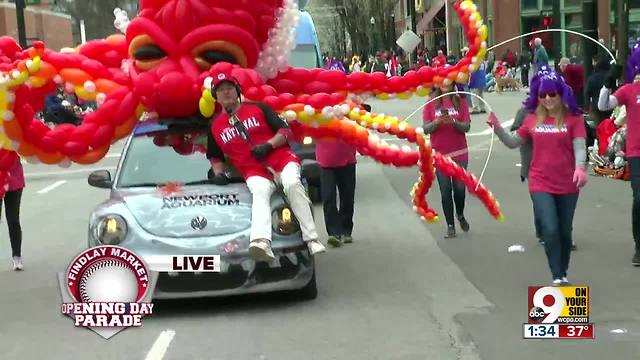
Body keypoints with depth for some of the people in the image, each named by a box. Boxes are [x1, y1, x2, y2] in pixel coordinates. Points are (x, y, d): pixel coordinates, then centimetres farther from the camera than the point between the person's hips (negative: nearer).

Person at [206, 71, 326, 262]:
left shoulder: (258, 108, 12)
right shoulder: (215, 125, 19)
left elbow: (285, 130, 7)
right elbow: (215, 156, 28)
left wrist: (268, 145, -10)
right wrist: (218, 173, 7)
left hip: (281, 158, 0)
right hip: (254, 171, 0)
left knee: (292, 184, -32)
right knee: (260, 192, -34)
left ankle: (311, 238, -31)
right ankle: (261, 241, -62)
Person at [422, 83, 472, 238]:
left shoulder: (460, 102, 0)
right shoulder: (431, 104, 0)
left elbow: (467, 127, -5)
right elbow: (425, 129, -5)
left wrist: (454, 122, -25)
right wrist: (437, 122, -24)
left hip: (459, 154, 0)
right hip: (439, 154, 0)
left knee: (460, 188, 3)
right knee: (445, 190, 2)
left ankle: (460, 215, 31)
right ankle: (450, 226, 10)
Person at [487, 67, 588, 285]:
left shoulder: (573, 118, -5)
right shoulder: (533, 118, 2)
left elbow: (579, 146, -15)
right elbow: (513, 142, 10)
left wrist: (580, 168, -34)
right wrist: (497, 127, -6)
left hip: (567, 185, 0)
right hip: (541, 184, 0)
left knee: (565, 231, 12)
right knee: (550, 230, -13)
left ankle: (563, 274, 30)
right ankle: (558, 277, -6)